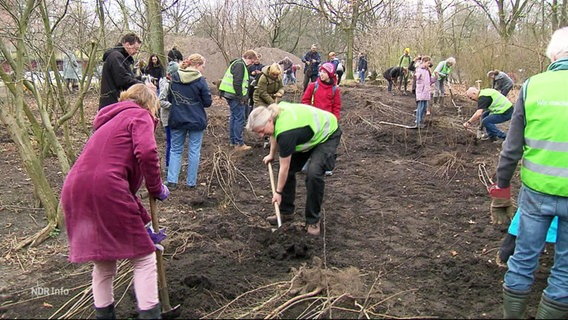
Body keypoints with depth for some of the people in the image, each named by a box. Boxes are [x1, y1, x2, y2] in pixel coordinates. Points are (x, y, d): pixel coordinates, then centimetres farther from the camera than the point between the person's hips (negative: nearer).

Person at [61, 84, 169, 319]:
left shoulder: (111, 122, 33)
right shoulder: (140, 115, 9)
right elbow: (146, 152, -15)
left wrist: (144, 225, 33)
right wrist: (157, 188, 1)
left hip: (74, 190, 8)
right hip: (105, 188, -8)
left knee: (104, 261, 23)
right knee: (143, 256, 6)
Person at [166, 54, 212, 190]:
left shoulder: (174, 77, 0)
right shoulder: (200, 80, -13)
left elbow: (169, 98, 9)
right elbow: (208, 102, -8)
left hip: (177, 120, 3)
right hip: (196, 121, -3)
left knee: (175, 150, 13)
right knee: (194, 151, 8)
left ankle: (172, 181, 7)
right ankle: (191, 182, 13)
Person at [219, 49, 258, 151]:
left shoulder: (237, 63, 18)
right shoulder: (240, 65, -14)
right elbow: (237, 83, -23)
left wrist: (243, 96, 16)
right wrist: (241, 97, -18)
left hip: (230, 95, 11)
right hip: (235, 96, -11)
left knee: (234, 117, 17)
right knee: (240, 119, -6)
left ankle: (233, 141, 25)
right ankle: (239, 144, -3)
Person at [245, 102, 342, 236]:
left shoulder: (286, 133, -39)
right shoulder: (273, 111, -15)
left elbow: (284, 167, -26)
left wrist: (278, 192, -14)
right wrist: (272, 155, 17)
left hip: (327, 135, -9)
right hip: (308, 134, 9)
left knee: (313, 173, -26)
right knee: (289, 169, 1)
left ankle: (313, 220, -9)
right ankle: (286, 212, 15)